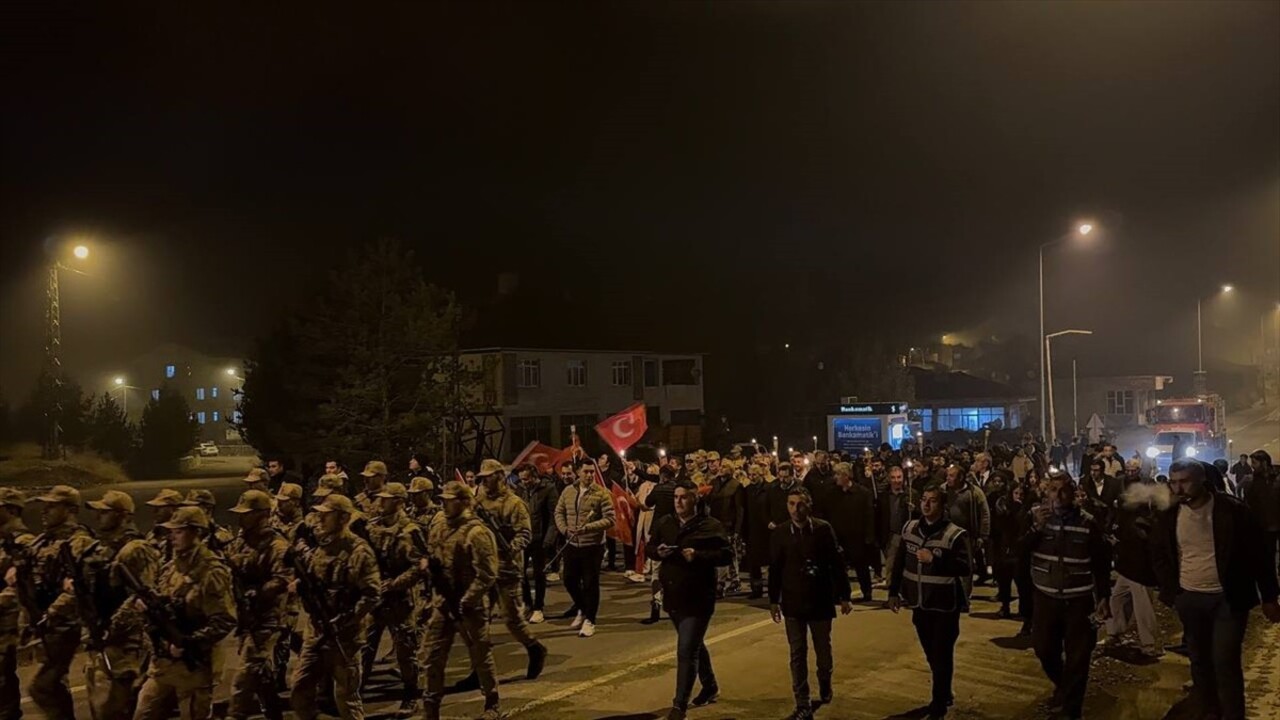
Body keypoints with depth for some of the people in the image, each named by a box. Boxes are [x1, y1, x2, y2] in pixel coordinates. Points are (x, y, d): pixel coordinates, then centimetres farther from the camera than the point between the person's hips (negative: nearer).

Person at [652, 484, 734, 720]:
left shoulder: (711, 526, -11)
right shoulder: (664, 523, 5)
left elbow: (727, 555, -14)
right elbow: (650, 546, 15)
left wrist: (698, 556, -25)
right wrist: (658, 551, -8)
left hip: (698, 599, -6)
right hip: (673, 596, 6)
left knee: (686, 651, -9)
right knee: (694, 645, 23)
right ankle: (710, 687, 43)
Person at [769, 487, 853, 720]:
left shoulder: (823, 529, -8)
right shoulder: (780, 532, -4)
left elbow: (837, 564, -4)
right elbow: (774, 568, 2)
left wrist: (844, 596, -2)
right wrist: (773, 600, 3)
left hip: (820, 600, -1)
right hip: (793, 602, 1)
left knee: (823, 650, 12)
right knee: (797, 655, 3)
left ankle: (825, 681, 43)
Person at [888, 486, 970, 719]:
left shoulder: (953, 534, -14)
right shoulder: (910, 529, 2)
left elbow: (965, 568, -21)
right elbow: (900, 563, 8)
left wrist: (935, 559, -29)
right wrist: (894, 592, 7)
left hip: (944, 605, -5)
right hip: (920, 603, 5)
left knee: (942, 656, 3)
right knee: (931, 654, 19)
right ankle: (944, 695, 39)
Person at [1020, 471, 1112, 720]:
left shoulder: (1088, 522, -7)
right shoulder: (1035, 515, -4)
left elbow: (1101, 563, 1)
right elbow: (1019, 552, -11)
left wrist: (1104, 597, -2)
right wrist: (1037, 528, -23)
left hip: (1079, 599, -2)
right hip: (1046, 597, 2)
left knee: (1078, 657, 3)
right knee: (1044, 649, 12)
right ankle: (1062, 686, 42)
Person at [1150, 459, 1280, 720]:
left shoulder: (1232, 510, -12)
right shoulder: (1169, 516, -2)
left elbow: (1258, 553, -5)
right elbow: (1159, 555, 11)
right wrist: (1170, 592, 3)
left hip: (1228, 599, -3)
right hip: (1189, 599, 4)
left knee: (1225, 662, -7)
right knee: (1199, 660, 13)